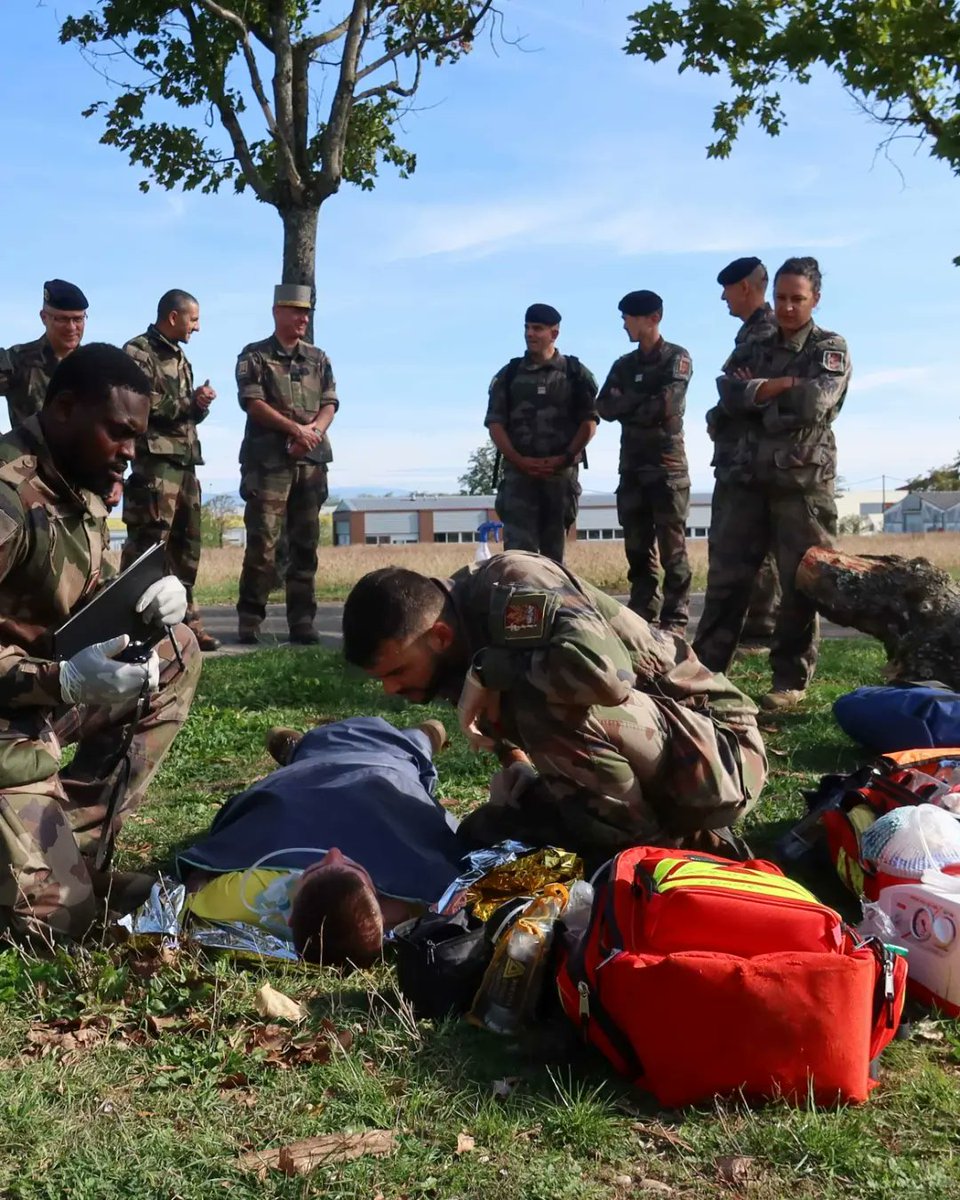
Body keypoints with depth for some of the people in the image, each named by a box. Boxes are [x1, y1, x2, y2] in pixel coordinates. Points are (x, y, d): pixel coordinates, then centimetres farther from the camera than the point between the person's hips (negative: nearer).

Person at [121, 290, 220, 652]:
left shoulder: (179, 358, 22)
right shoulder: (138, 352, -5)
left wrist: (200, 404, 3)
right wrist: (188, 403, -10)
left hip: (185, 462, 9)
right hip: (155, 461, -9)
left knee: (186, 547, 11)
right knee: (147, 547, -10)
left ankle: (185, 621, 18)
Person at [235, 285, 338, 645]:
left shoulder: (318, 359, 18)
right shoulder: (254, 356, 5)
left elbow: (330, 404, 10)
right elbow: (253, 402, -7)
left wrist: (313, 431, -11)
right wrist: (296, 429, -14)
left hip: (312, 461, 4)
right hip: (268, 460, -4)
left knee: (305, 543, 4)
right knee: (262, 542, -8)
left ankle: (302, 621, 8)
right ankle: (250, 619, -1)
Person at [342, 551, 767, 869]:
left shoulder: (509, 586, -23)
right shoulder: (461, 654, 1)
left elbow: (602, 672, -40)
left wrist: (490, 671, -26)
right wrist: (524, 776, -2)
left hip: (718, 753, -9)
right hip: (642, 775, 9)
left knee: (541, 700, -30)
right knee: (482, 832, 3)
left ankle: (646, 843, -9)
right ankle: (673, 832, 8)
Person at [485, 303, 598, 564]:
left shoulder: (575, 373, 7)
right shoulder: (509, 375, 9)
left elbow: (589, 421, 2)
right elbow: (495, 423, 4)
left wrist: (565, 457, -11)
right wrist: (519, 460, -10)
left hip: (561, 472, 0)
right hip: (519, 471, 0)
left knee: (554, 548, 6)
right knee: (518, 548, -8)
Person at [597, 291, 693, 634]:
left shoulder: (677, 358, 0)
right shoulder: (623, 365, 16)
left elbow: (666, 405, -14)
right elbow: (604, 407, 4)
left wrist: (625, 407, -2)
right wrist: (642, 400, -10)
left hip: (667, 463, -5)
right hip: (631, 464, 5)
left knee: (672, 546, -5)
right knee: (637, 546, 6)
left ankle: (674, 619, -3)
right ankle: (641, 615, 11)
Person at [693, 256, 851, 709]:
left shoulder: (830, 348, 6)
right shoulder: (751, 349, 17)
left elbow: (814, 404, -12)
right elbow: (729, 398, -2)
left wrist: (756, 395, -2)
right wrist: (780, 386, -10)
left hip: (804, 481, -3)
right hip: (745, 477, 3)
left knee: (801, 583, 1)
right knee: (725, 578, 1)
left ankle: (790, 679, 11)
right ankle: (705, 669, 7)